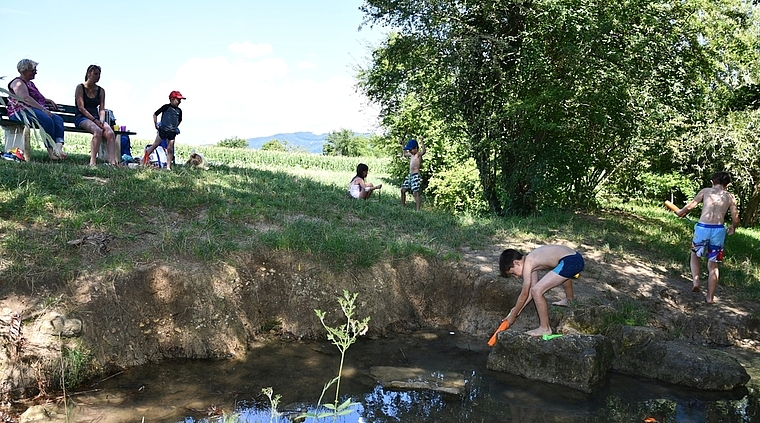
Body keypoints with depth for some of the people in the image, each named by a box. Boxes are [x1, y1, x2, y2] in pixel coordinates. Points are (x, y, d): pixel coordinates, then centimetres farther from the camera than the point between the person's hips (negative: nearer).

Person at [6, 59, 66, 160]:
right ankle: (51, 151, -37)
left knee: (58, 120, -19)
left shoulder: (30, 83, 29)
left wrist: (49, 101, 19)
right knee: (47, 120, -35)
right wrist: (43, 109, -24)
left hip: (35, 110, 9)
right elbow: (26, 99, -16)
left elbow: (39, 97, 40)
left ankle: (58, 148, -39)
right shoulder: (18, 82, -1)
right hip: (21, 112, -9)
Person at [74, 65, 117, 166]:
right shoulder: (80, 88, 2)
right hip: (82, 118, -4)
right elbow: (81, 108, -7)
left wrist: (101, 120, -13)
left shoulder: (101, 91, 16)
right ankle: (93, 162, -38)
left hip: (96, 118, 4)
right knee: (98, 131, -36)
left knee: (110, 133, -27)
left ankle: (113, 161, -40)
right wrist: (95, 120, -18)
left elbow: (102, 109, 8)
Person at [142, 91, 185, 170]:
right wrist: (156, 125, -2)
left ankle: (168, 167, 3)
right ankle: (144, 159, 12)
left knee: (170, 150, 2)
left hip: (172, 132, 4)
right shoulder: (166, 107, -7)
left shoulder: (179, 111, 7)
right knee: (155, 145, 1)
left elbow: (179, 120, 28)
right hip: (163, 130, -4)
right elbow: (155, 114, 0)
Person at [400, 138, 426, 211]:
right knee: (403, 190, 10)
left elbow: (423, 151, -32)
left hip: (416, 175, -9)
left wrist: (421, 141, -36)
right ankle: (402, 206, 21)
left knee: (415, 193, -12)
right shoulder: (411, 155, 16)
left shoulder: (418, 154, -9)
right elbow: (405, 154, 37)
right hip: (409, 175, 9)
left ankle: (418, 210, -12)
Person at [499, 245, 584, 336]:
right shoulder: (532, 261, 17)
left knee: (537, 291, -10)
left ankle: (545, 328, 0)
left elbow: (524, 294, -2)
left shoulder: (527, 265, -8)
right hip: (576, 257, 10)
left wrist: (513, 315, 9)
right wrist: (518, 309, 26)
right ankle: (570, 301, 73)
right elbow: (533, 287, 23)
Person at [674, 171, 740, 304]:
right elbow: (735, 219, 6)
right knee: (713, 265, 11)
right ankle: (710, 297, 14)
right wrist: (732, 228, 28)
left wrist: (680, 212, 21)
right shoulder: (730, 197, 9)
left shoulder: (705, 191, 6)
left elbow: (690, 206, 1)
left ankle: (695, 280, 5)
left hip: (702, 228, -1)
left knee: (695, 255, 25)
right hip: (718, 231, 1)